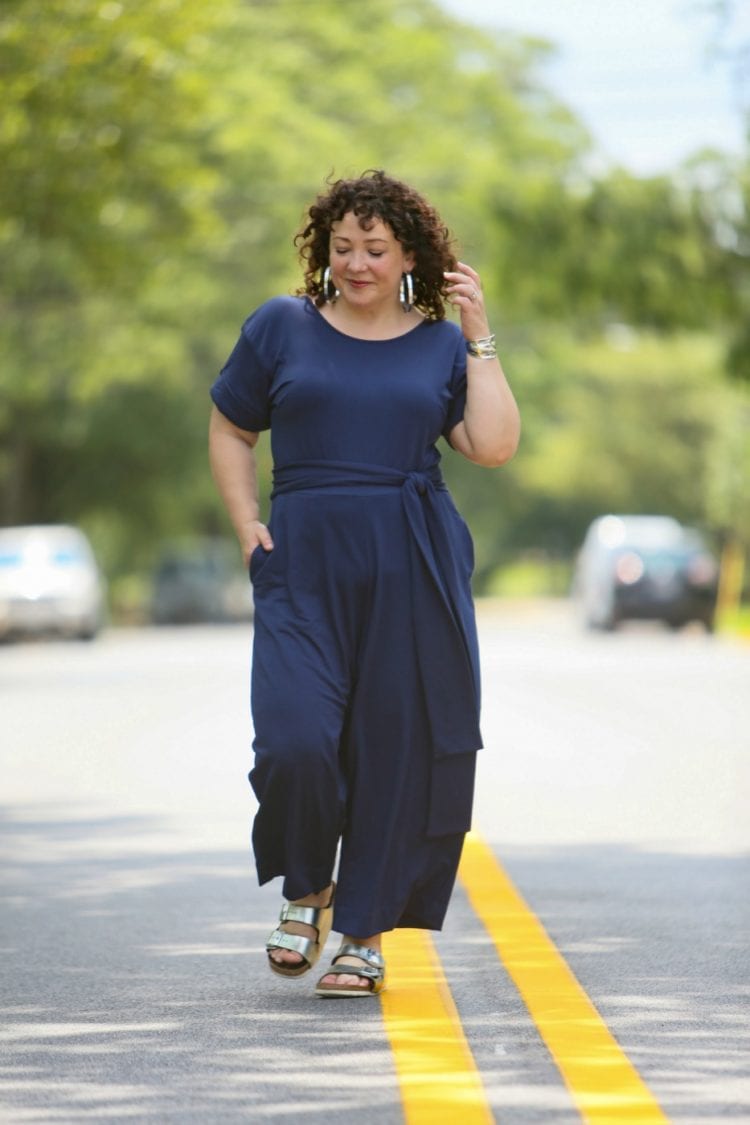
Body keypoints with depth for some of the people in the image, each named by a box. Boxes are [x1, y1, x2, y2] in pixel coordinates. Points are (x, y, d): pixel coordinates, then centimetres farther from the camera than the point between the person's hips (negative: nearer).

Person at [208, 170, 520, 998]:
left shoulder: (441, 345, 9)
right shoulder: (281, 328, 8)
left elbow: (493, 446, -4)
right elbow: (229, 432, 16)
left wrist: (478, 336, -3)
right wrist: (248, 528, 3)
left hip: (414, 573, 1)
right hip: (303, 567, -1)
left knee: (396, 751, -1)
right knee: (295, 743, -15)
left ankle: (365, 934, 12)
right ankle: (306, 891, 13)